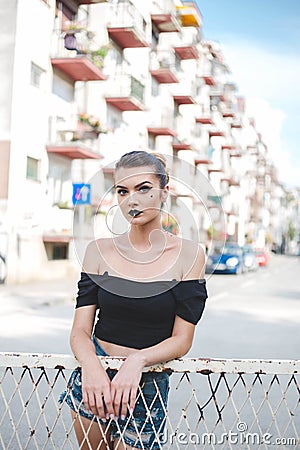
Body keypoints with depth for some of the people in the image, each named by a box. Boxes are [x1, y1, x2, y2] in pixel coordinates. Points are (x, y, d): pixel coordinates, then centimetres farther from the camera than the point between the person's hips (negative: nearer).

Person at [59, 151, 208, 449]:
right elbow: (80, 329, -5)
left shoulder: (188, 254, -7)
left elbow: (182, 339, -7)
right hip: (94, 376, 2)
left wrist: (137, 361, -23)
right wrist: (91, 365, -25)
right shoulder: (99, 251, -1)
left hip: (148, 384, -2)